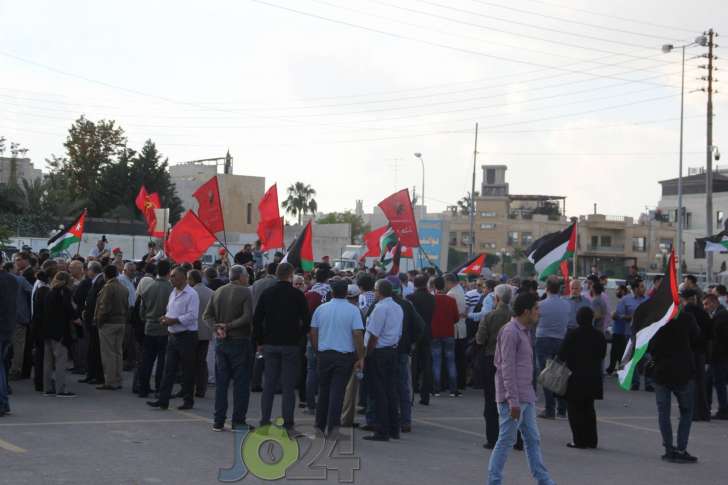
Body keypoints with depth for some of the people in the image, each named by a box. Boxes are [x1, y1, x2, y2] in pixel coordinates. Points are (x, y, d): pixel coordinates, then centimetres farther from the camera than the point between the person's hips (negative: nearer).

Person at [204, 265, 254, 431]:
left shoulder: (218, 291, 7)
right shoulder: (245, 292, -11)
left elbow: (207, 314, 3)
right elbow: (247, 317, -21)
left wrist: (217, 328, -7)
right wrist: (229, 326, -13)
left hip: (221, 342, 5)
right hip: (240, 342, -5)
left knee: (221, 382, 10)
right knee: (241, 383, 2)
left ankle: (218, 421, 11)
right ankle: (238, 421, 3)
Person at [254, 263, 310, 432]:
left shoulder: (266, 294, 4)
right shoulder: (297, 295, -6)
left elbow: (256, 320, 3)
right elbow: (306, 321, -7)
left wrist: (261, 341, 11)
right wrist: (298, 337, 7)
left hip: (270, 344, 3)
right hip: (291, 345, -3)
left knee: (268, 385, 9)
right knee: (288, 386, 0)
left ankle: (264, 421, 9)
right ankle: (287, 423, -1)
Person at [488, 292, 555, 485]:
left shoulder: (524, 331, 14)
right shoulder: (510, 332, -16)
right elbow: (507, 369, -19)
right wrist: (513, 400, -21)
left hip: (526, 397, 10)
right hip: (513, 398, -10)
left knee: (533, 439, 12)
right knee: (506, 440, -3)